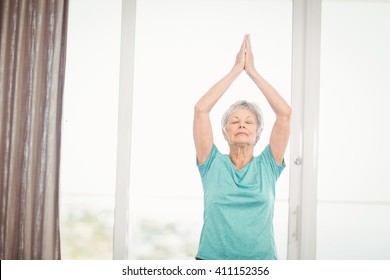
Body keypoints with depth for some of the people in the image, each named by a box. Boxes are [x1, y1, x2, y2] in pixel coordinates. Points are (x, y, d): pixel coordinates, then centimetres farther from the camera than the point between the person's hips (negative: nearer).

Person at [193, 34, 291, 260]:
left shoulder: (267, 166, 9)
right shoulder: (213, 164, 7)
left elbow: (285, 112, 1)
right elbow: (201, 109, -1)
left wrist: (252, 71, 4)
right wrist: (236, 70, 2)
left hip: (262, 260, 1)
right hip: (212, 258, 0)